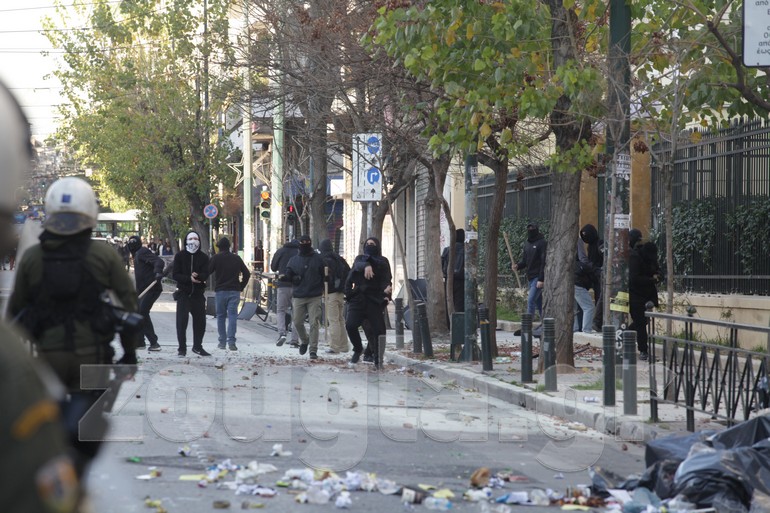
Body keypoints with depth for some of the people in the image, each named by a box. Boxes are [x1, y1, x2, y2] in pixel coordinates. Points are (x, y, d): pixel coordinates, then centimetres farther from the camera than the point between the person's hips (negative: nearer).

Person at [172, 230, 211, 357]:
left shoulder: (203, 257, 6)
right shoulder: (180, 256, 1)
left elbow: (206, 275, -4)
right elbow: (175, 275, -5)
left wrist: (197, 276, -27)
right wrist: (189, 278, -20)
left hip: (198, 294, 2)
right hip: (183, 293, -2)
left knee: (200, 320, 7)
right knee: (182, 321, -9)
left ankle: (197, 346, 22)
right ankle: (182, 348, -3)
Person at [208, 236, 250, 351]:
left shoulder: (216, 258, -3)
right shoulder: (236, 258, 6)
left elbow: (206, 272, -8)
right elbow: (247, 273, 7)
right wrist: (241, 287, 13)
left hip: (220, 291, -1)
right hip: (234, 291, 1)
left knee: (221, 316, 10)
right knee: (232, 315, -2)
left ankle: (222, 341, 12)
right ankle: (231, 341, -14)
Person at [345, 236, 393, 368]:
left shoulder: (383, 262, 10)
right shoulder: (360, 259, 14)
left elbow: (386, 279, -4)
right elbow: (359, 265, -10)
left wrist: (387, 288, -27)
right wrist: (366, 266, -35)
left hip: (375, 300, -1)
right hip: (358, 299, 1)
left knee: (378, 329, -8)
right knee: (350, 325, -17)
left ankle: (376, 358, 9)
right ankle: (358, 349, 7)